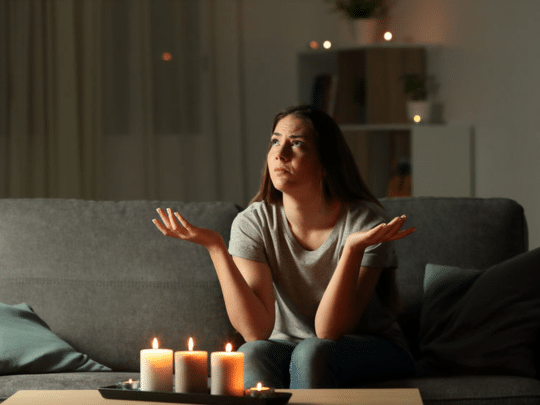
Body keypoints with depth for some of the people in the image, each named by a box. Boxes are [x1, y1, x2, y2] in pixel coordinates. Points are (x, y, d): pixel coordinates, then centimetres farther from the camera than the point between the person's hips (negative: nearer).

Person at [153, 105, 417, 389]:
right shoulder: (253, 223, -10)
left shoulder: (365, 221, -18)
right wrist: (215, 247, -26)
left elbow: (329, 331, -24)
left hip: (373, 352, -1)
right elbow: (256, 331, -21)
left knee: (311, 352, -33)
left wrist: (353, 249, -37)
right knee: (252, 354, -32)